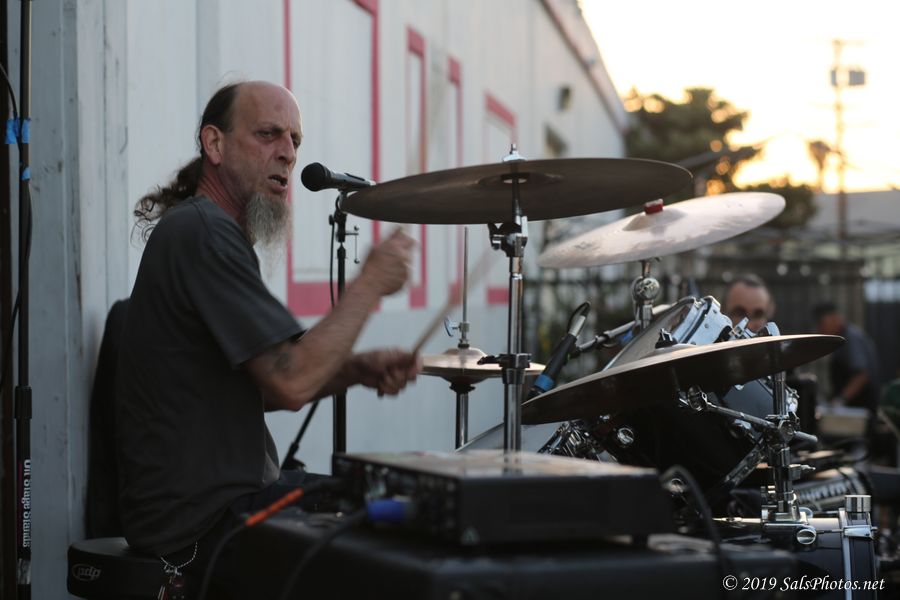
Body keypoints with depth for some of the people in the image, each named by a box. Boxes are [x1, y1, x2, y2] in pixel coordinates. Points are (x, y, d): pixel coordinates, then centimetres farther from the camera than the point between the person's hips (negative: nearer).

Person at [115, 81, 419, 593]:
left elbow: (263, 385, 19)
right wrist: (371, 284, -14)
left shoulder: (207, 230, 17)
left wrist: (358, 370, 3)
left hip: (232, 487, 11)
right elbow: (290, 382, -24)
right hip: (200, 522, -11)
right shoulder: (201, 231, -18)